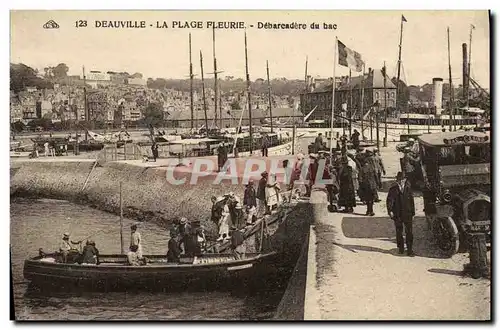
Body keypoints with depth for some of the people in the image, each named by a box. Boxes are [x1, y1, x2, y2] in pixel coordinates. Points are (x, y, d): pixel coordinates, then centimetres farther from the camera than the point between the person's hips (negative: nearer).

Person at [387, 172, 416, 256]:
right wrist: (390, 211, -17)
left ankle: (410, 250, 5)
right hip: (397, 214, -1)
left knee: (409, 232, -2)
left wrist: (412, 212, 12)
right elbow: (389, 200, -6)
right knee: (399, 232, 11)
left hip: (407, 213, 1)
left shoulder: (408, 187, 3)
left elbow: (411, 200, 11)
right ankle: (401, 248, 25)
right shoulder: (393, 188, -5)